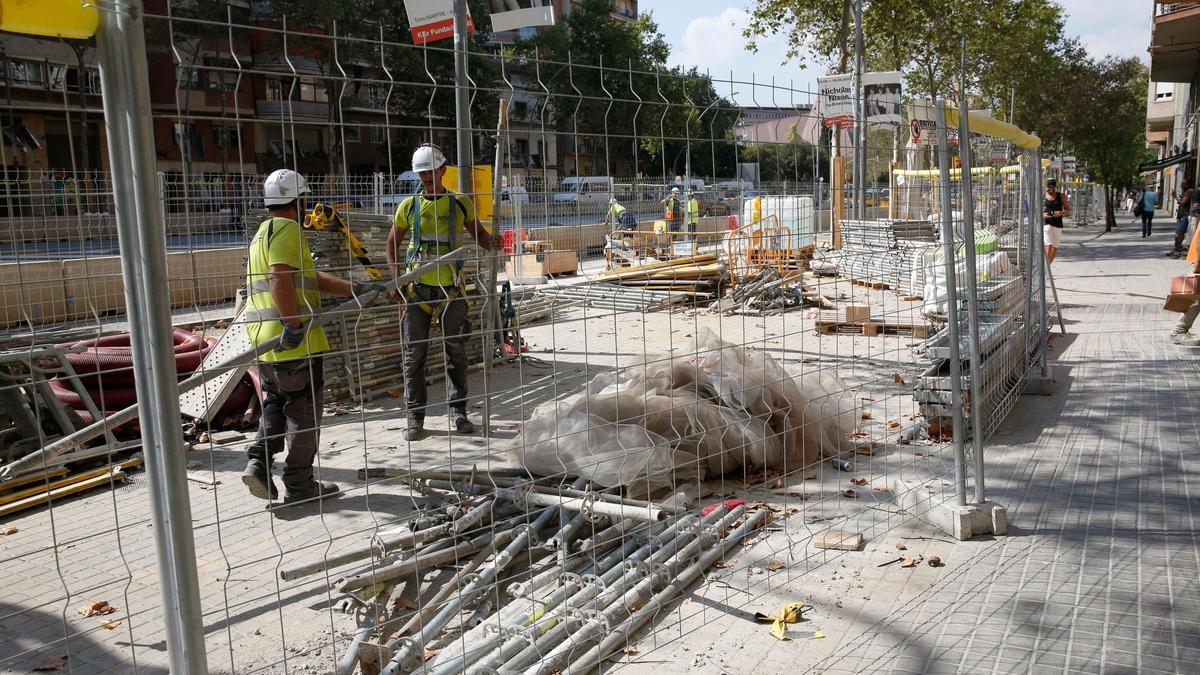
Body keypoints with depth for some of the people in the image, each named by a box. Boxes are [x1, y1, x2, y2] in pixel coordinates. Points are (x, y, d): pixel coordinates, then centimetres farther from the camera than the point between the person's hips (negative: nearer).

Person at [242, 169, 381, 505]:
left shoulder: (263, 233, 23)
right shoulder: (287, 229, -10)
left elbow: (313, 277, 23)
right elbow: (280, 278, -25)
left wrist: (356, 289, 22)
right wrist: (294, 326, -27)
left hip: (265, 342, 9)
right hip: (294, 342, -9)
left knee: (275, 404, 22)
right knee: (303, 411, 2)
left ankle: (259, 461, 5)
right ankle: (299, 484, 10)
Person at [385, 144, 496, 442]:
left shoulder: (460, 203, 4)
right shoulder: (409, 206, 4)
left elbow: (478, 233, 15)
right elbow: (392, 245, 9)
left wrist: (491, 242, -9)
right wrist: (396, 279, -4)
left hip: (451, 288, 0)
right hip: (417, 288, 0)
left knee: (456, 351, 6)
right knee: (414, 353, 3)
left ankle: (458, 412, 18)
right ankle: (415, 415, 12)